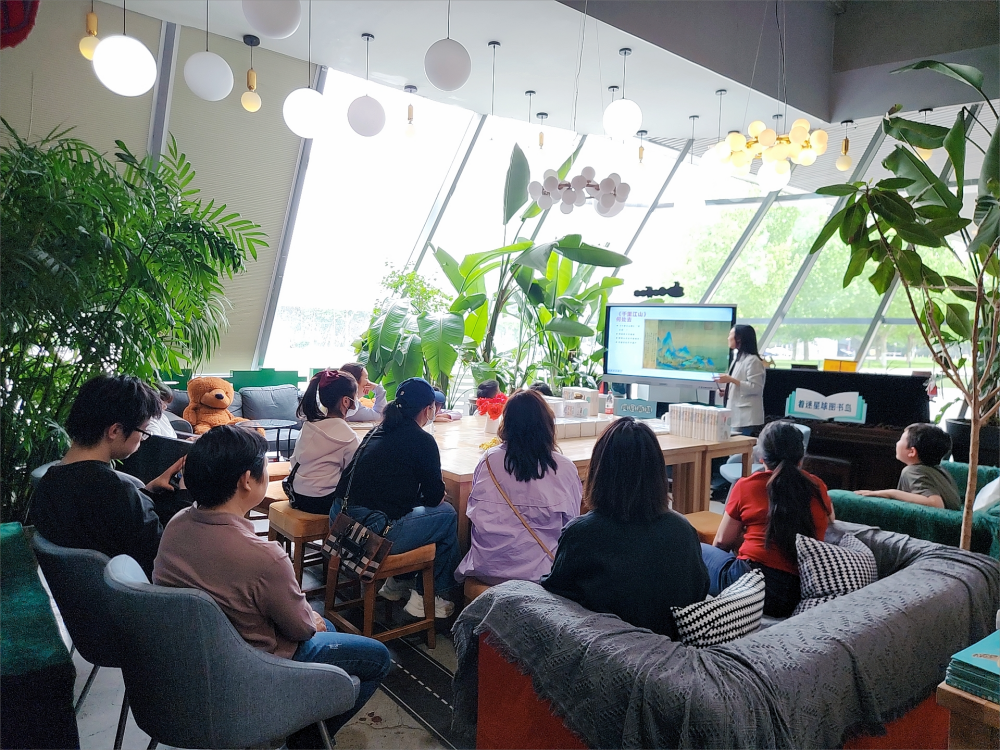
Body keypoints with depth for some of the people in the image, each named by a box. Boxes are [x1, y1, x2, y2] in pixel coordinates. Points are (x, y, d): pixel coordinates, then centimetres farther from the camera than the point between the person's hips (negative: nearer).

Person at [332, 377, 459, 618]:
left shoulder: (377, 431, 16)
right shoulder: (422, 440, -6)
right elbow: (434, 496, -1)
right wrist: (439, 495, 22)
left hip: (341, 520, 8)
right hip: (375, 534, -8)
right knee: (448, 515, 10)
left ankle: (394, 582, 34)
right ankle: (425, 598, 16)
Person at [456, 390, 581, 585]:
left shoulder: (489, 460, -7)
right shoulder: (564, 468, -12)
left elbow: (475, 510, 5)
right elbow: (571, 521, 1)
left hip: (487, 567, 3)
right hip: (537, 569, -3)